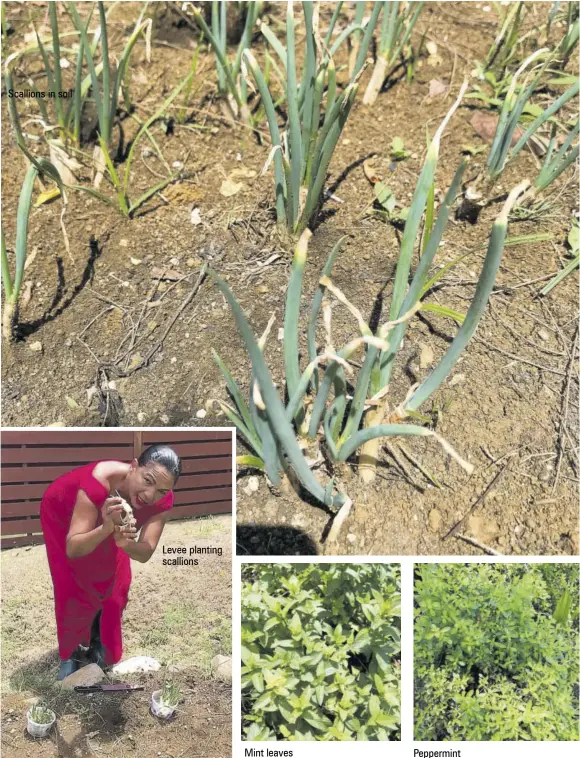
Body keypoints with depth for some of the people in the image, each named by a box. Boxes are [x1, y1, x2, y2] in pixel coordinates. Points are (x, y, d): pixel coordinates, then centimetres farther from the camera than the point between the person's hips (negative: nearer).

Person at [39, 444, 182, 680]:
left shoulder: (163, 500, -33)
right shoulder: (99, 481, -47)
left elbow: (145, 553, -34)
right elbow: (73, 549, -45)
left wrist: (126, 542, -55)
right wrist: (107, 529, -63)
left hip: (107, 520, 4)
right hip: (62, 514, -3)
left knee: (115, 585, 5)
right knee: (74, 588, -3)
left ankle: (99, 641, 32)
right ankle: (70, 651, 23)